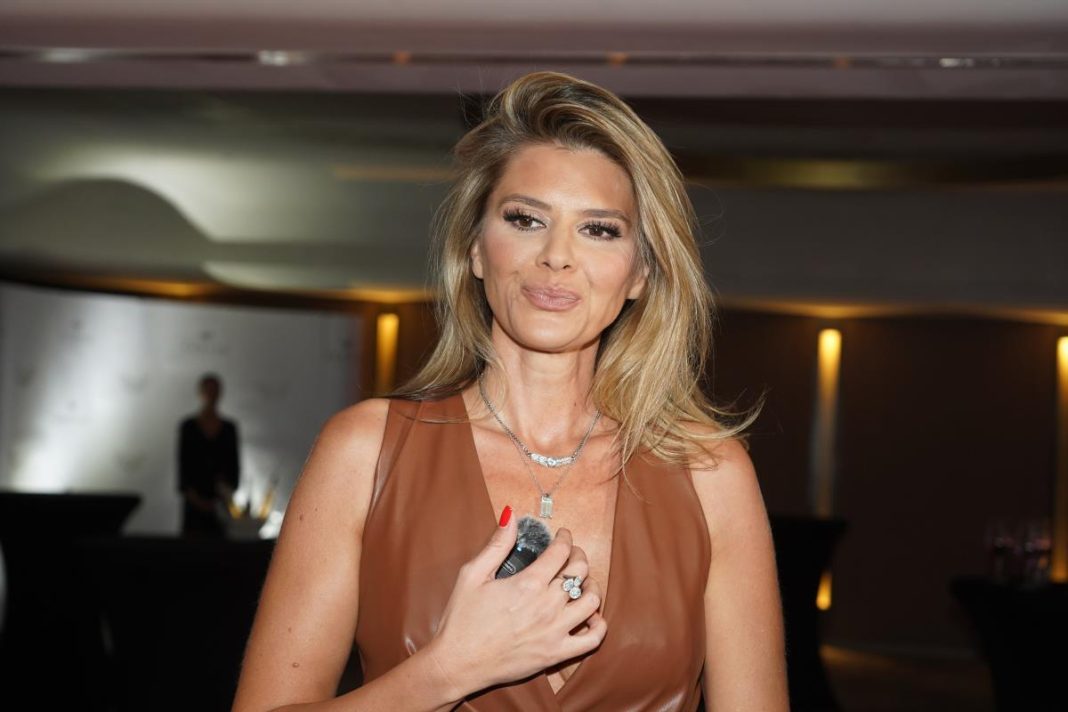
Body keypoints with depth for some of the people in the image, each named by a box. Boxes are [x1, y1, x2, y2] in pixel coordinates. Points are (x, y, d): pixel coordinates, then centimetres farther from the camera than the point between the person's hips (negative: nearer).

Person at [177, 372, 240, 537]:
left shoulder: (229, 428, 10)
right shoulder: (188, 426, 3)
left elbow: (234, 463, 9)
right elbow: (183, 464, -1)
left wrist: (230, 491, -7)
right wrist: (193, 496, -11)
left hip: (220, 499, 2)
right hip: (195, 501, -2)